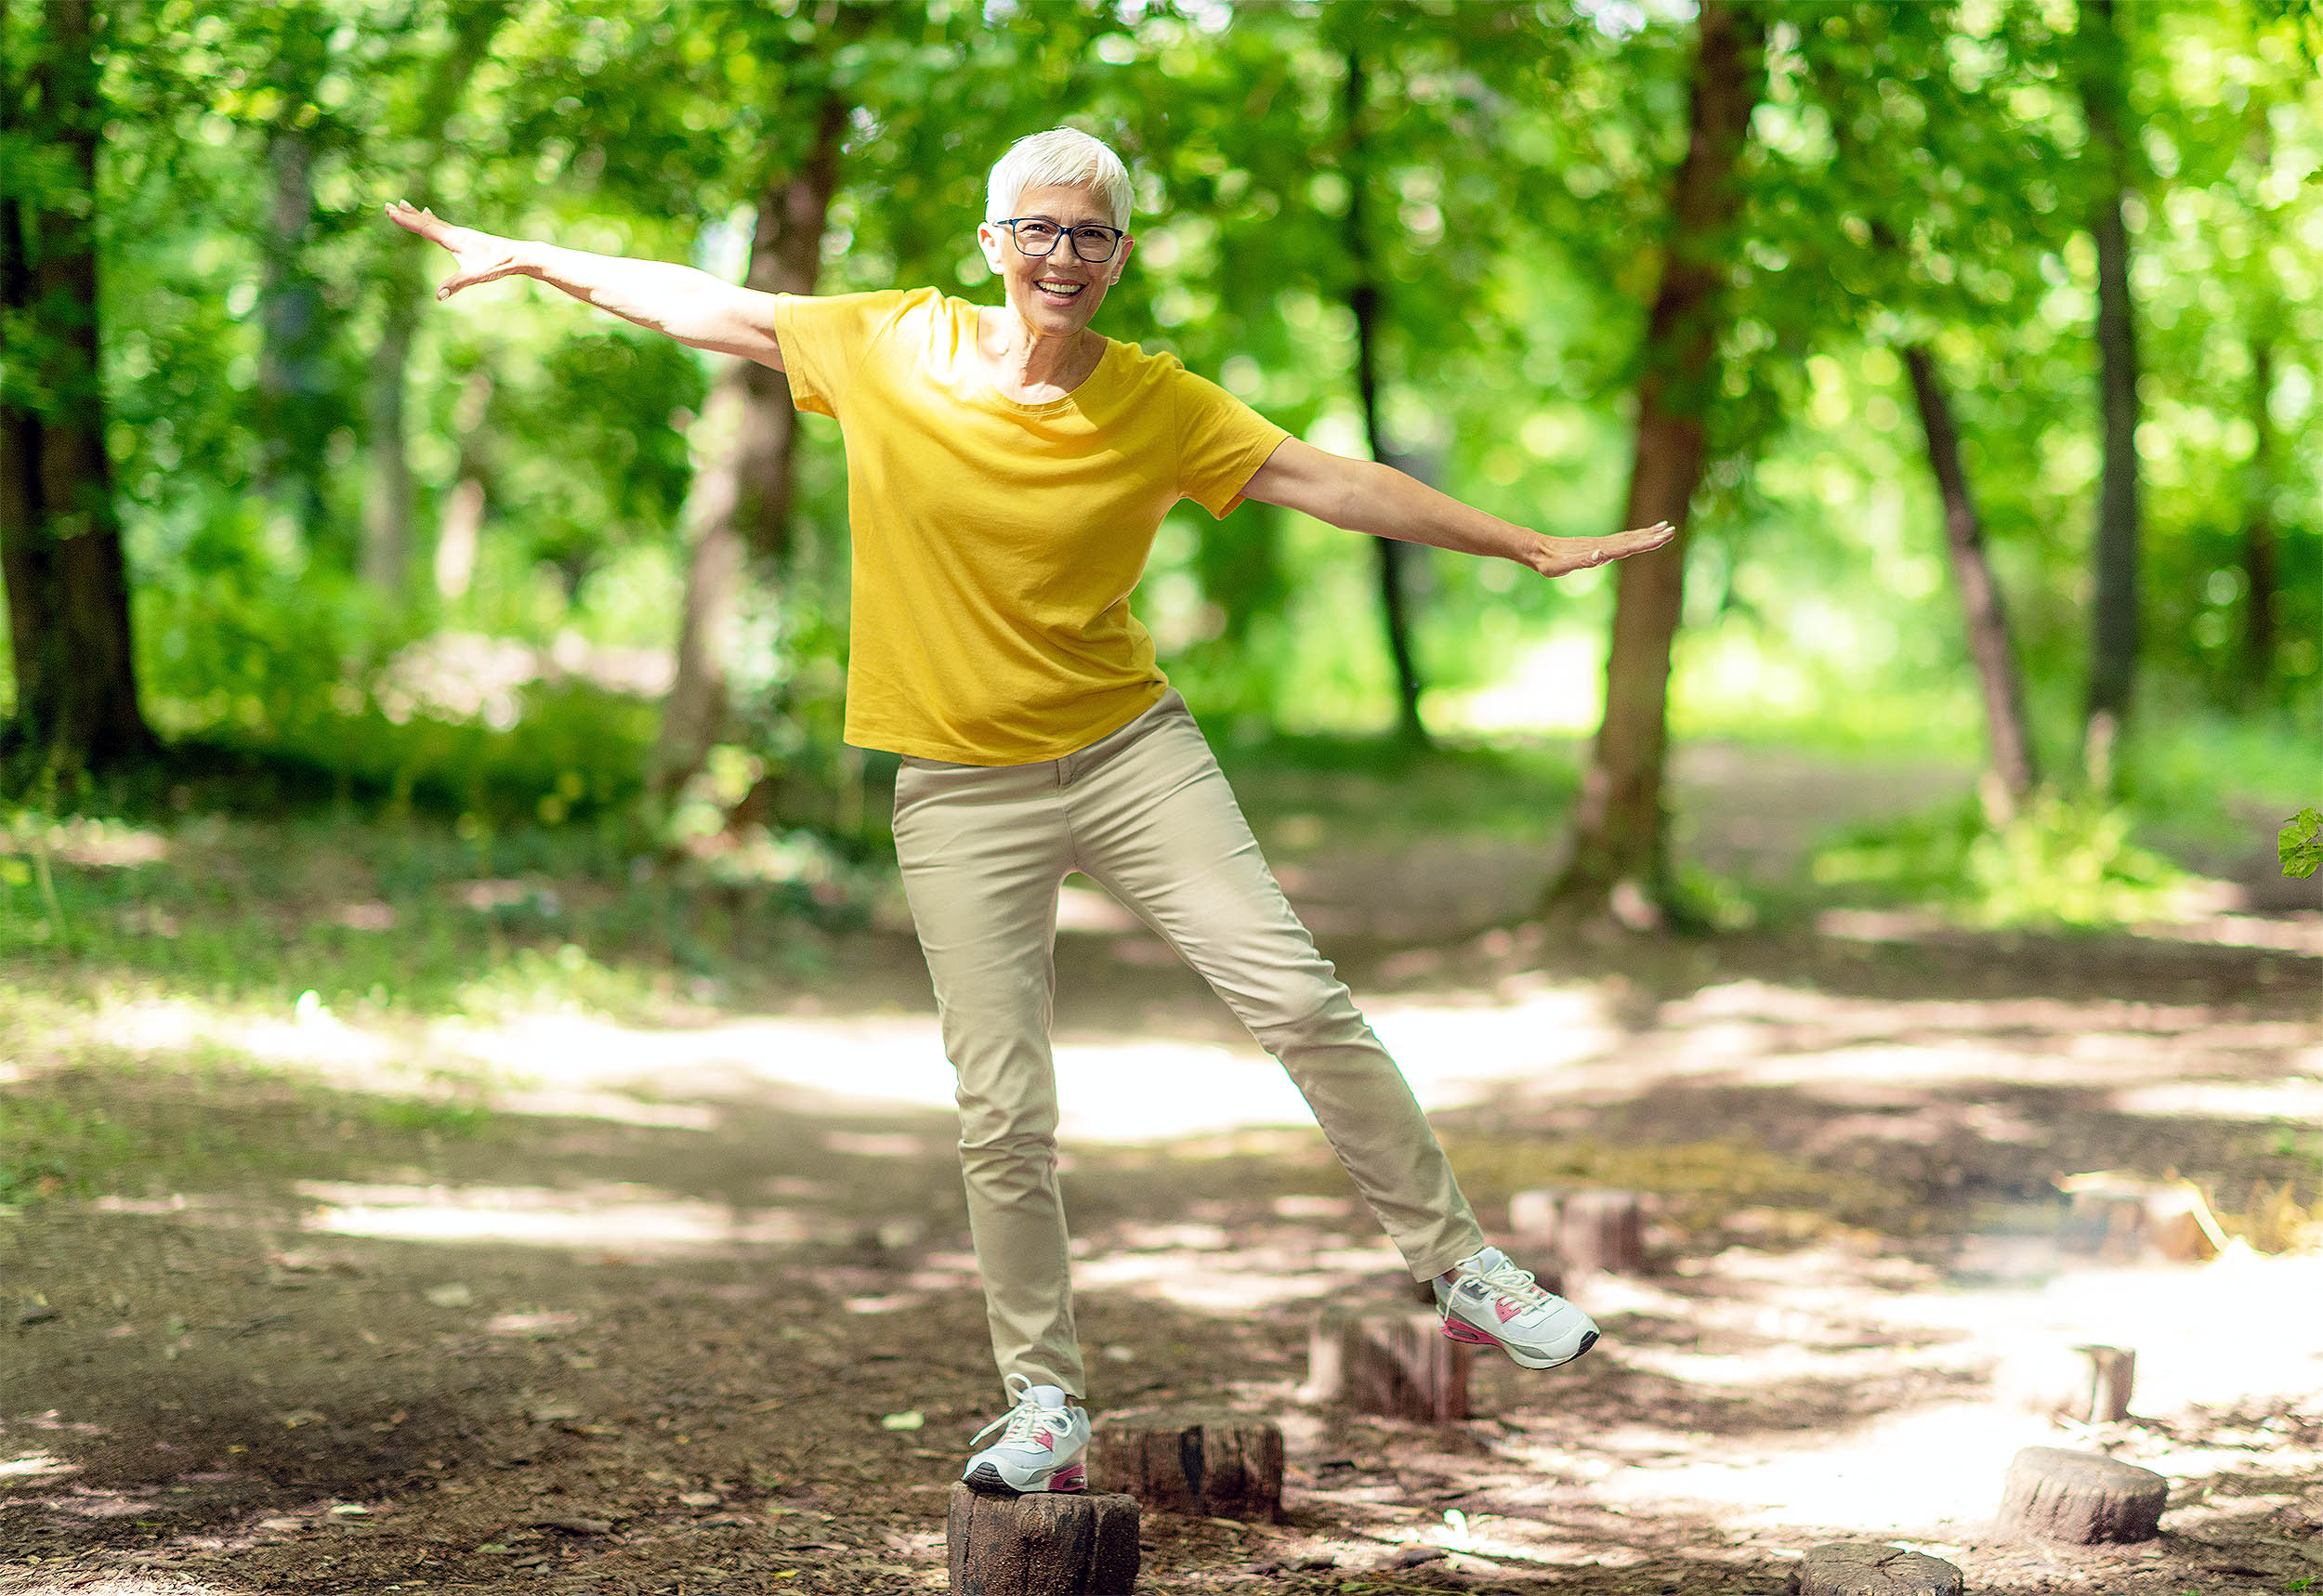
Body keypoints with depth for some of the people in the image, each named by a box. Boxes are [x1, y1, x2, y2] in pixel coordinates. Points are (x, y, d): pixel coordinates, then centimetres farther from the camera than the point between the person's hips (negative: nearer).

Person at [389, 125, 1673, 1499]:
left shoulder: (1158, 403, -2)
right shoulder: (894, 346, -1)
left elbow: (1327, 480, -1)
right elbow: (708, 306, 10)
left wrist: (1529, 547, -3)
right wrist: (524, 254, 15)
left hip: (1128, 750, 0)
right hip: (961, 791, 0)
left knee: (1298, 1000, -11)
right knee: (1002, 1114, -1)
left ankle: (1464, 1268, 3)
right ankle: (1047, 1408, 12)